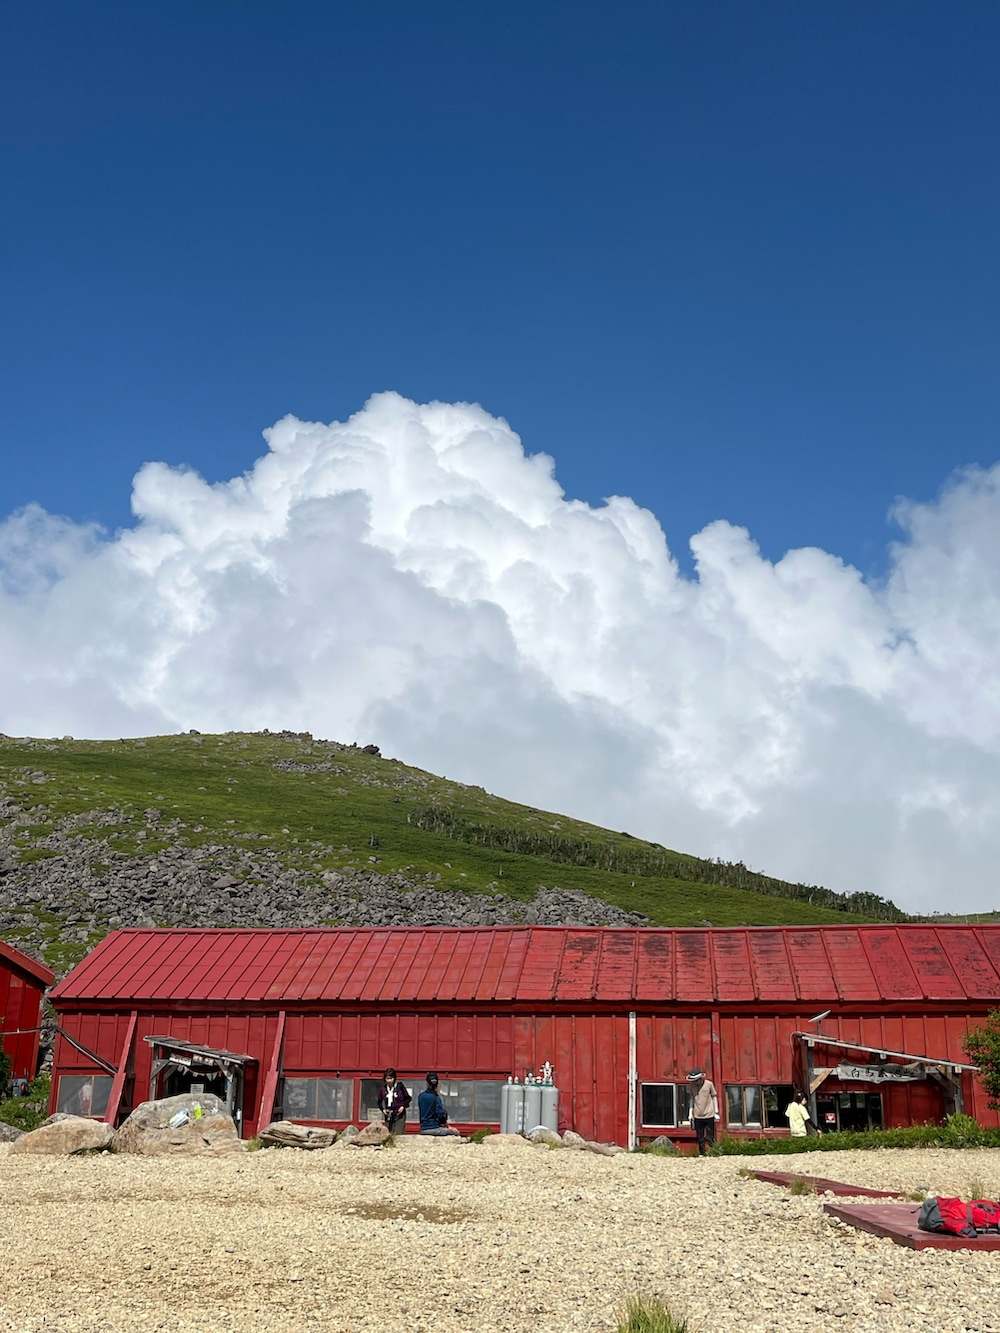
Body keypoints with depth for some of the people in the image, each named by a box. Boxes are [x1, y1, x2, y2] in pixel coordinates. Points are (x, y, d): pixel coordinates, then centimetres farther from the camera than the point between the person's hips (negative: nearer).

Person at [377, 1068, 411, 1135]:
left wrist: (403, 1106, -9)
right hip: (388, 1116, 4)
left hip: (399, 1115, -4)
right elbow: (379, 1101, 18)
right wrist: (383, 1109, 2)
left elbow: (408, 1098, 4)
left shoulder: (400, 1086, -5)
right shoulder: (383, 1089, 4)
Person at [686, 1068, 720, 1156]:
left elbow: (714, 1097, 3)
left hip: (709, 1115, -2)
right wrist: (691, 1113, 11)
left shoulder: (709, 1084, -7)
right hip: (698, 1116, 2)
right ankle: (702, 1153, 14)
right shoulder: (692, 1086, 1)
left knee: (710, 1137, 2)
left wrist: (716, 1112, 3)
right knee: (700, 1137, 5)